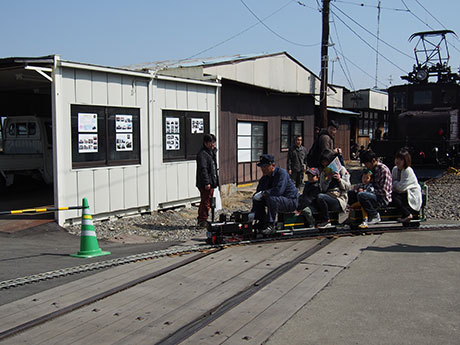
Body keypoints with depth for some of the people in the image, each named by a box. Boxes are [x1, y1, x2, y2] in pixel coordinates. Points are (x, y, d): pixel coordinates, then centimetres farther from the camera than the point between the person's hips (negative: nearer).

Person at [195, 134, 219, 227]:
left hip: (211, 183, 10)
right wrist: (206, 183, -24)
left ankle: (201, 220, 24)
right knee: (206, 202, -7)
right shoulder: (202, 154, -14)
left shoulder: (212, 152, 18)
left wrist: (215, 181, 22)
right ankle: (203, 221, -1)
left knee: (206, 202, 15)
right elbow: (203, 169, -20)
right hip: (205, 184, -10)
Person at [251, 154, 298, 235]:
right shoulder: (264, 179, 5)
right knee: (257, 199, -4)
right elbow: (258, 193, 8)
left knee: (271, 198, -36)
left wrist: (263, 193, -29)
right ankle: (262, 223, -1)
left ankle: (271, 225, -28)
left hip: (291, 202, -8)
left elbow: (279, 190, -34)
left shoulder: (282, 173, -21)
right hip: (276, 200, 9)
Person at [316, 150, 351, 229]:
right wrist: (327, 178, -5)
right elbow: (322, 189, 6)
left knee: (320, 197, -32)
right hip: (328, 197, 5)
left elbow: (348, 187, 3)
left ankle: (326, 221, -18)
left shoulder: (341, 169, 8)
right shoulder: (324, 172, 19)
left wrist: (339, 180, -13)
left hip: (340, 200, -5)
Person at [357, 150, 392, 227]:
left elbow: (383, 191, -22)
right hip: (376, 195, 10)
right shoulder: (373, 169, 10)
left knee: (361, 195, -29)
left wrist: (371, 191, -15)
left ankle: (375, 216, -12)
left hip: (383, 199, -10)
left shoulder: (383, 169, -18)